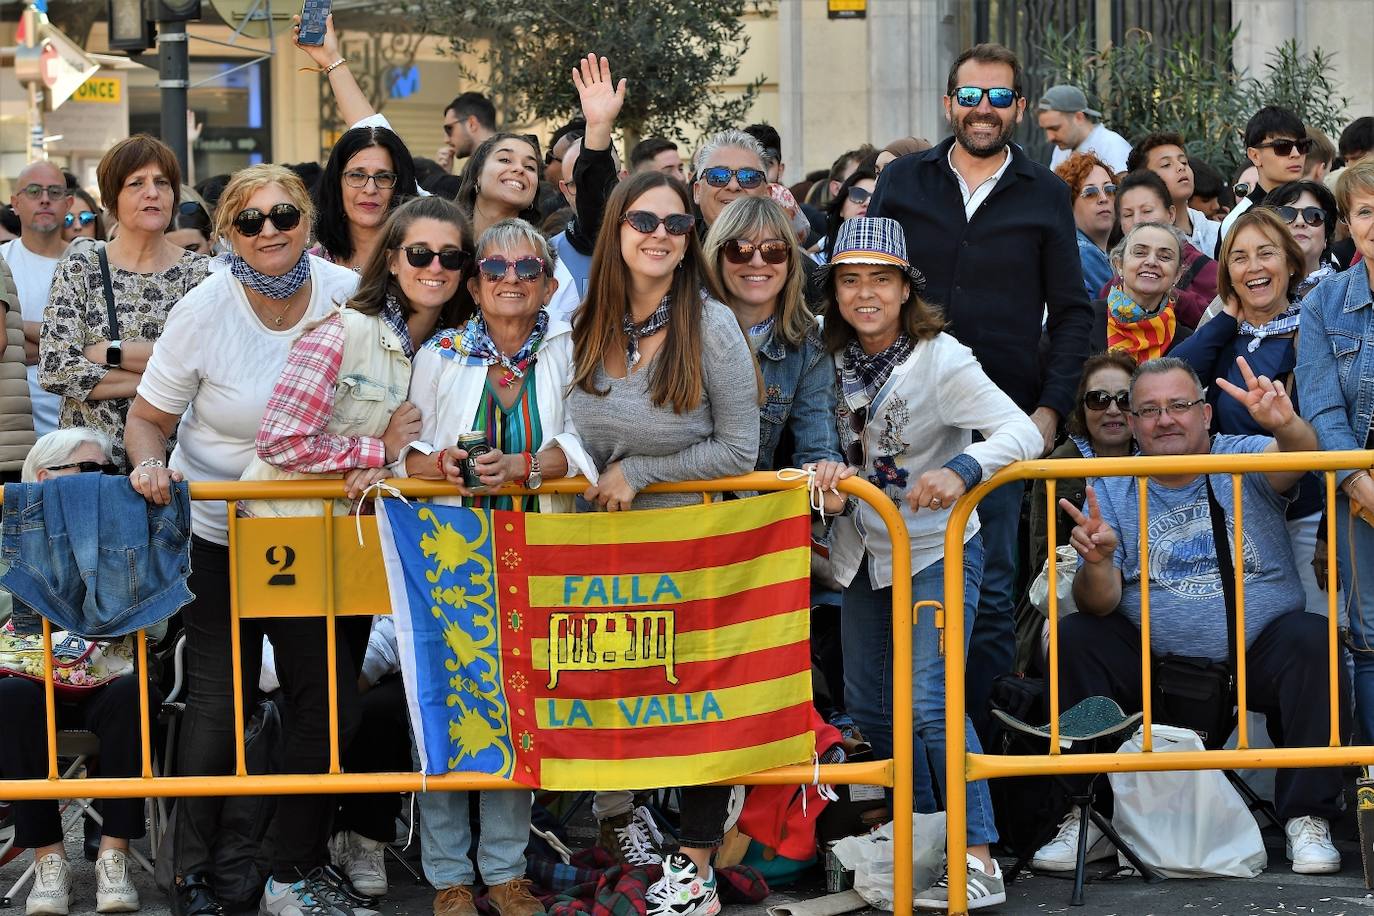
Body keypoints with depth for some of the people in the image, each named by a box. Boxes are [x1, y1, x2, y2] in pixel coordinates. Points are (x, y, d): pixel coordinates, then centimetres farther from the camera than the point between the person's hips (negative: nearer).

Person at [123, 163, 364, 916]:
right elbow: (149, 416, -4)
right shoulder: (204, 311, -12)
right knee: (216, 705, -2)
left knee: (326, 700, 2)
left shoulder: (348, 296, -8)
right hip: (218, 535, -2)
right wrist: (150, 464, -24)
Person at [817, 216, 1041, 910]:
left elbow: (1024, 434, -28)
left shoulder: (940, 359, -19)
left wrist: (959, 470, -45)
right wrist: (827, 465, -12)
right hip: (865, 553, 7)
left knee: (929, 702, -17)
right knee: (866, 707, 11)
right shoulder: (835, 359, -2)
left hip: (936, 554, -7)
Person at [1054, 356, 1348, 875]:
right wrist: (1096, 562, -28)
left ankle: (1308, 818, -18)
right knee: (1075, 637, -19)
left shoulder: (1244, 460, 1)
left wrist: (1286, 425, -47)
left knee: (1311, 640, -29)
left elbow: (1297, 456, -24)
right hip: (1153, 661, 2)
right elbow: (1100, 605, -5)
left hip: (1257, 653, -1)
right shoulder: (1111, 491, 4)